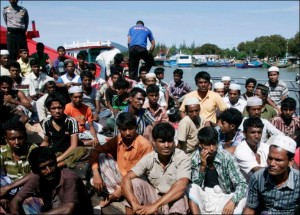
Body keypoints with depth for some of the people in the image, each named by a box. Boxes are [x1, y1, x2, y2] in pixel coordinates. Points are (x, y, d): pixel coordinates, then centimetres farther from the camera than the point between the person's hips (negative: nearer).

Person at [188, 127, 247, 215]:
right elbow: (195, 185, -7)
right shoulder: (195, 157, -7)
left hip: (224, 196, -1)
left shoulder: (226, 157, -14)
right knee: (192, 189, -27)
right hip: (204, 196, 1)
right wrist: (202, 166, -22)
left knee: (242, 199, -28)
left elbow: (242, 184, -18)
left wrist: (232, 201, -37)